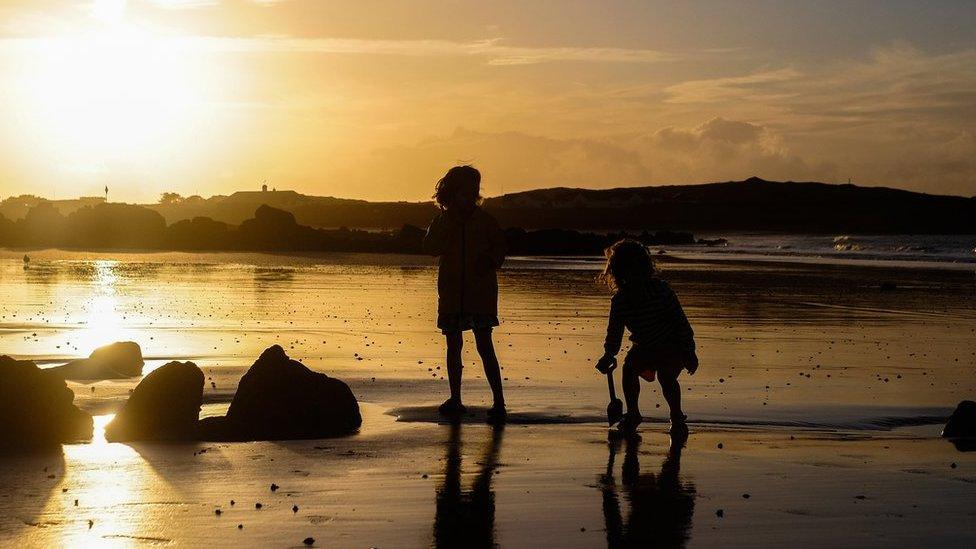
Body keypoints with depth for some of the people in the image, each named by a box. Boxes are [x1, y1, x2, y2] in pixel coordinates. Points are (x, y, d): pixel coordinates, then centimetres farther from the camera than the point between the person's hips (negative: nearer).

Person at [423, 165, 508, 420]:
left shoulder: (484, 220, 4)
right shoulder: (442, 221, 7)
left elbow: (499, 247, 9)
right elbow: (431, 247, -6)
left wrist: (490, 263, -11)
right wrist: (448, 221, -12)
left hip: (480, 292, -2)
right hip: (451, 292, 3)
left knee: (484, 345, -10)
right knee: (454, 345, 8)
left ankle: (498, 401, -10)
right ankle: (455, 400, 17)